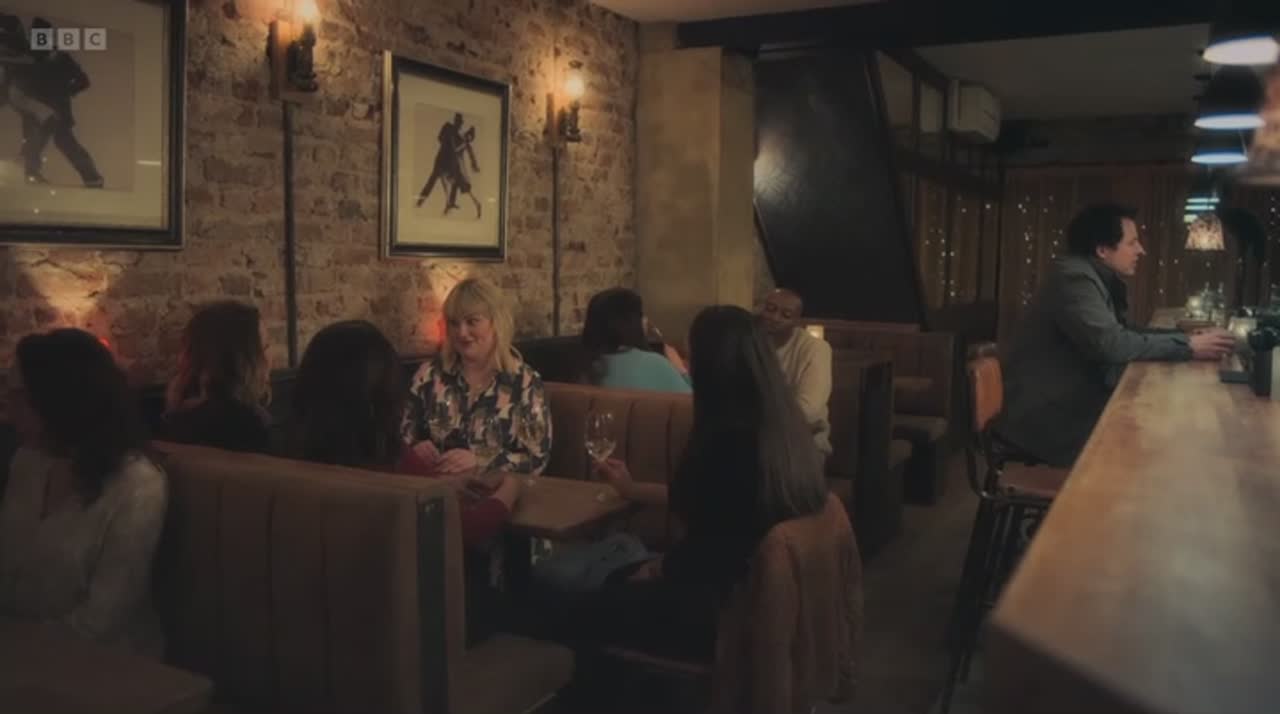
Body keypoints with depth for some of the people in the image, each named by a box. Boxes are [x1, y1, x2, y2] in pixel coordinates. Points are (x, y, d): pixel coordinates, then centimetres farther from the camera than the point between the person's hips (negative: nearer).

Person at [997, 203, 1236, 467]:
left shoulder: (1100, 279, 11)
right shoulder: (1074, 277, -17)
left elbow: (1127, 335, 12)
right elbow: (1109, 344, -25)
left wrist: (1187, 338, 0)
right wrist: (1186, 347, -17)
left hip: (1073, 402, 9)